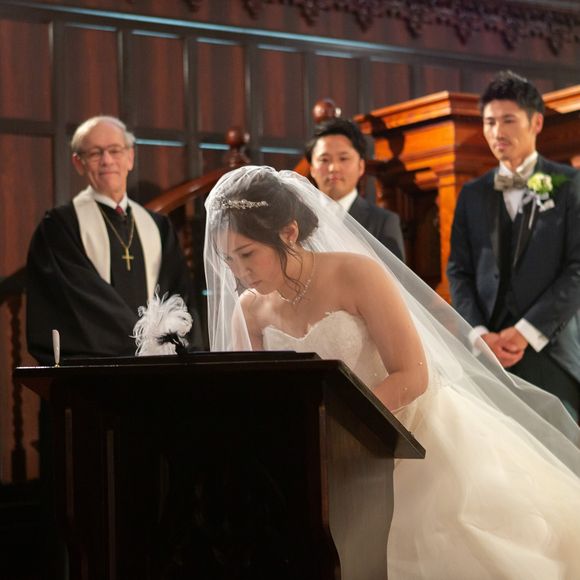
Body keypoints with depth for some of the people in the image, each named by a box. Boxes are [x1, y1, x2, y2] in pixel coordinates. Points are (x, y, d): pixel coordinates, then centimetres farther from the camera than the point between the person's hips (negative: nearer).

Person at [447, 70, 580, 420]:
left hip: (551, 350, -3)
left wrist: (526, 332, -11)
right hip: (485, 351, 3)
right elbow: (459, 271, 11)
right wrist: (480, 334, -5)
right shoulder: (472, 194, 15)